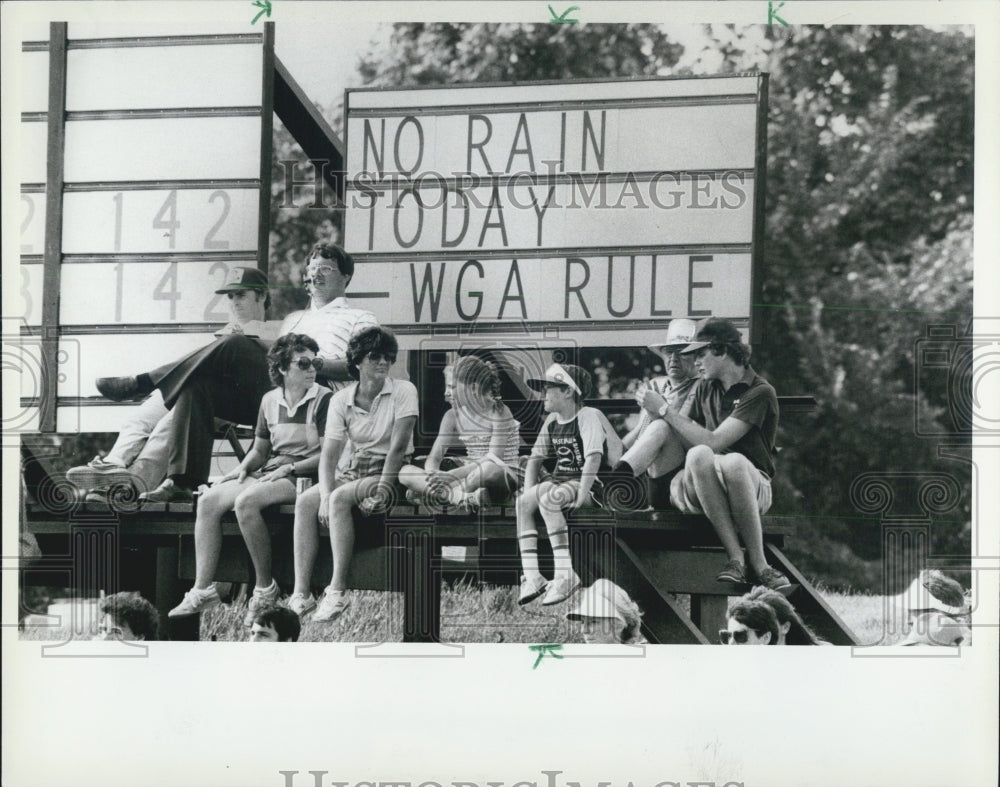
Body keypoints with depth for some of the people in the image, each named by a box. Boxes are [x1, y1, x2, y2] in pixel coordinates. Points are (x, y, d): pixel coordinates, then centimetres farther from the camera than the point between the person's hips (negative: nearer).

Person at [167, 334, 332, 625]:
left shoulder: (324, 400, -4)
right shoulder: (270, 400, 14)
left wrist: (288, 468, -15)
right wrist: (243, 469, 2)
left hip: (304, 476, -7)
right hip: (268, 474, 7)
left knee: (246, 501, -32)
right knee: (208, 500, -14)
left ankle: (265, 588, -22)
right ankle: (203, 588, -16)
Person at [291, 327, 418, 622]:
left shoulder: (403, 391, -7)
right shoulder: (341, 400, 4)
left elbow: (398, 446, -15)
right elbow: (329, 454, -3)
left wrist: (382, 491, -23)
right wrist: (325, 495, -19)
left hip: (392, 472, -5)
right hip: (356, 472, 5)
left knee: (340, 498, -32)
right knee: (305, 502, -21)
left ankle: (338, 591, -32)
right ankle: (301, 594, -24)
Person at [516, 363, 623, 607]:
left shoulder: (588, 416, -11)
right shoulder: (552, 420, 12)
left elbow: (594, 458, -22)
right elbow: (535, 458, 16)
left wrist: (582, 495, -30)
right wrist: (530, 491, 0)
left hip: (591, 482, -8)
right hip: (560, 478, 8)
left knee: (549, 500, -33)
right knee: (523, 502, -16)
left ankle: (565, 574, -31)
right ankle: (531, 577, -19)